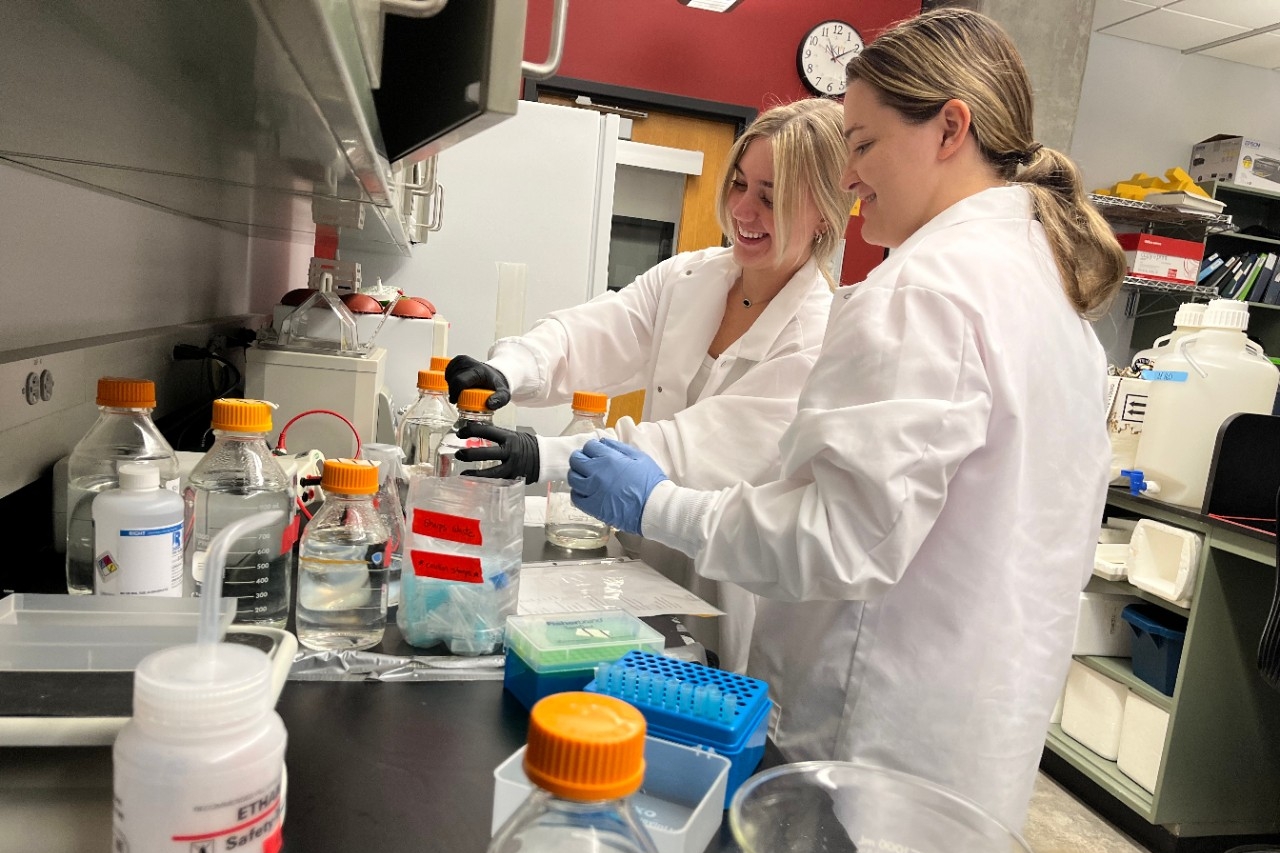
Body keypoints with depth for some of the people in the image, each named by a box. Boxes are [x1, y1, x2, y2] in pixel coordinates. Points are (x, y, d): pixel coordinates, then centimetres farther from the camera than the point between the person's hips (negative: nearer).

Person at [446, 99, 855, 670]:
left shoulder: (825, 340, -18)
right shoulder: (686, 277, 0)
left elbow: (706, 448, -28)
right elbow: (589, 335, -13)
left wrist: (544, 458, -37)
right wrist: (507, 371, -35)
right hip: (642, 566, 5)